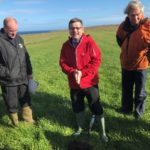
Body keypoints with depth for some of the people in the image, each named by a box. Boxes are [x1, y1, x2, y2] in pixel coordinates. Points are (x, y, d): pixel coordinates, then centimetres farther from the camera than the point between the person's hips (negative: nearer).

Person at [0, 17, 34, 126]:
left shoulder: (19, 39, 6)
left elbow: (26, 58, 12)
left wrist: (29, 74, 10)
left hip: (23, 79, 5)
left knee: (26, 101, 19)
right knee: (12, 105, 12)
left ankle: (29, 121, 40)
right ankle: (16, 126, 33)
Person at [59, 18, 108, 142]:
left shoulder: (89, 42, -11)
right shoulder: (66, 45, 0)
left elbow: (97, 61, -14)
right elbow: (63, 63, 0)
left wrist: (82, 72, -21)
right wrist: (72, 72, -18)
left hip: (90, 83, -4)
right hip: (74, 84, 4)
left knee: (96, 108, 7)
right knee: (77, 108, 18)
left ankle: (103, 132, 27)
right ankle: (80, 129, 42)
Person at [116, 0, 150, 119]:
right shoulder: (123, 26, -5)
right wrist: (128, 51, 8)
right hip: (126, 64, 4)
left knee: (140, 92, 10)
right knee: (126, 90, 19)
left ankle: (138, 112, 32)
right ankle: (126, 109, 39)